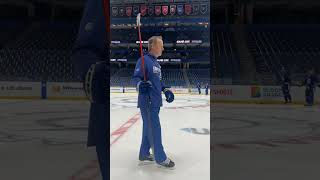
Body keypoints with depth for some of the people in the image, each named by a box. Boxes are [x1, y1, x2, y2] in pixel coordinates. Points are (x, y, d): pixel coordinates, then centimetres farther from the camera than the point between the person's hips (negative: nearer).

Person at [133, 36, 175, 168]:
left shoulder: (156, 63, 17)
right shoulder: (144, 60, -12)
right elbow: (136, 77, -18)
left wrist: (166, 90, 13)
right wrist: (140, 84, -38)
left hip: (156, 101, 10)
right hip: (148, 102, -10)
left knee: (149, 128, 16)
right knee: (154, 129, -2)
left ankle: (144, 154, 29)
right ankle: (160, 158, 11)